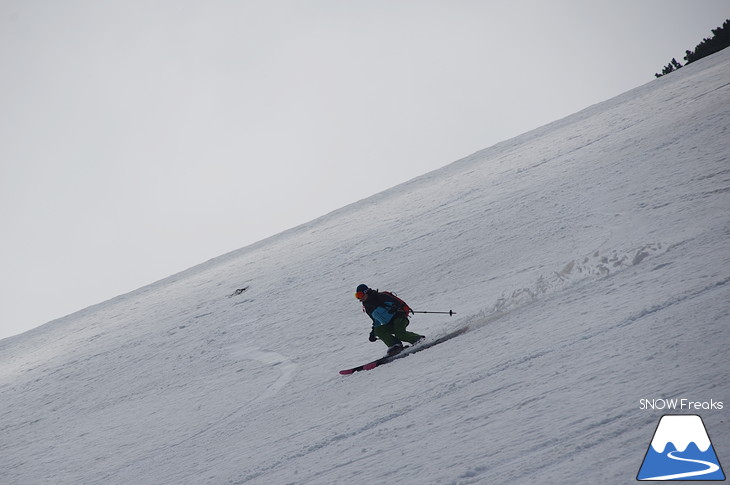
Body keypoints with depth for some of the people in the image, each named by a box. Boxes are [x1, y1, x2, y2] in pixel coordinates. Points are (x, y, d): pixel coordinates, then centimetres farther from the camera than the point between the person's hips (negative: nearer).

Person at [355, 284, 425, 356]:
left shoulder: (379, 296, -8)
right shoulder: (368, 308, 15)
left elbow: (395, 301, -14)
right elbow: (376, 321, 26)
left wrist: (394, 307, -34)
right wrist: (373, 332, 19)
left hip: (399, 317, -8)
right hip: (390, 324, 8)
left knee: (400, 334, -29)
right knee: (378, 330, -15)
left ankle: (419, 340, -9)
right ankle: (395, 345, -23)